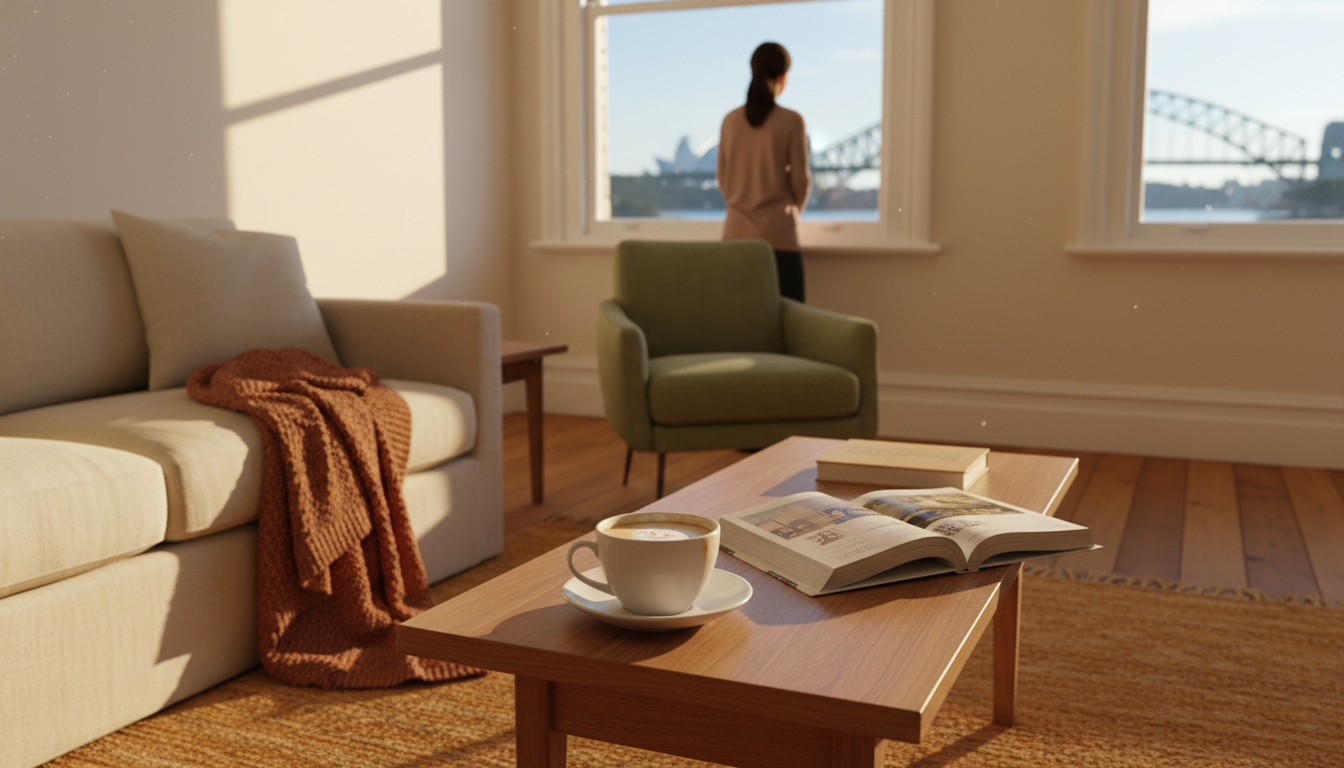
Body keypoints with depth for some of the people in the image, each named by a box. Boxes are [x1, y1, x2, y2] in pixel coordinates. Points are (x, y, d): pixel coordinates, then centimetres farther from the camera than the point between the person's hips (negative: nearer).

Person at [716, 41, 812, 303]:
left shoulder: (730, 121, 5)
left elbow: (722, 180, 12)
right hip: (778, 233, -4)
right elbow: (801, 181, 0)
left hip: (736, 232, 4)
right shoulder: (791, 121, -6)